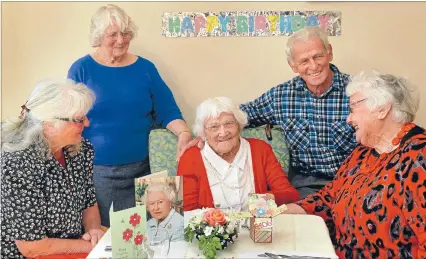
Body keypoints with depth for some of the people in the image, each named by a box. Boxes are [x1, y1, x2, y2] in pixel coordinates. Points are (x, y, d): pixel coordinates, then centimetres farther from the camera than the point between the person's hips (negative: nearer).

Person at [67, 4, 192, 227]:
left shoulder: (145, 68, 4)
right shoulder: (81, 69, -1)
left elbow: (167, 110, 4)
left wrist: (184, 133, -15)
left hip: (139, 168, 2)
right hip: (95, 169, -2)